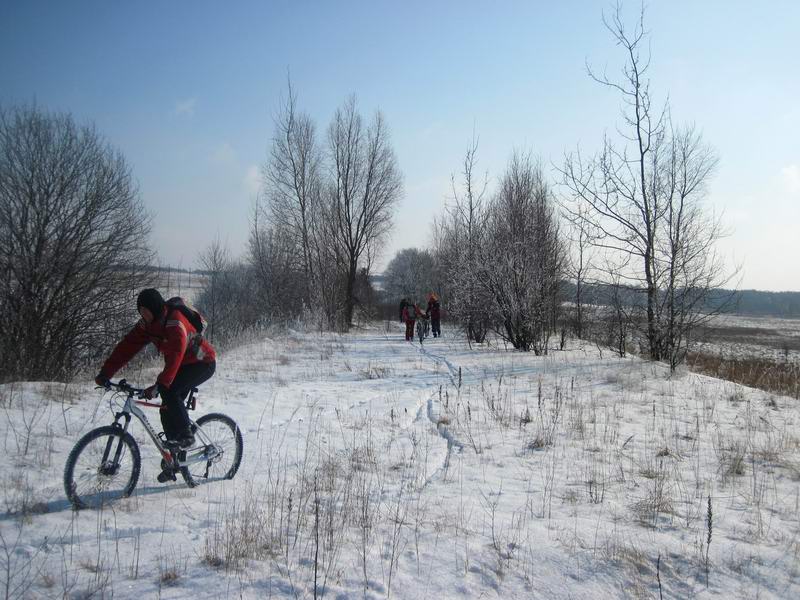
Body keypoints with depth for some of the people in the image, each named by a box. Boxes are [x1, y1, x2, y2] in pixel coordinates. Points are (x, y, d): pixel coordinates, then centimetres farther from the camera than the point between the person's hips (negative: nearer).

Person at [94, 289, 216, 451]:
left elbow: (175, 355, -42)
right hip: (182, 364, 8)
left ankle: (186, 435, -13)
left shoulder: (175, 322, -31)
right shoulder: (146, 324, -7)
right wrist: (105, 373, -20)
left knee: (170, 392, -26)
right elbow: (127, 346, -11)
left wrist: (159, 385, -51)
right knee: (167, 407, 0)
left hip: (202, 363, -8)